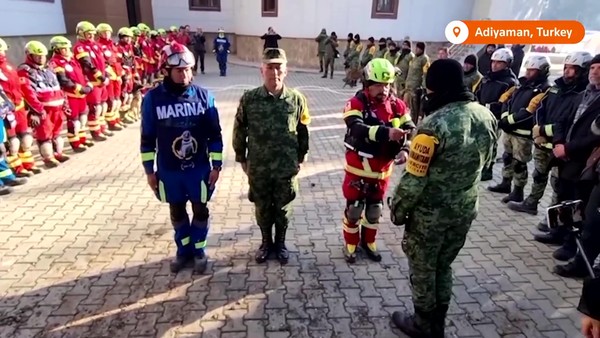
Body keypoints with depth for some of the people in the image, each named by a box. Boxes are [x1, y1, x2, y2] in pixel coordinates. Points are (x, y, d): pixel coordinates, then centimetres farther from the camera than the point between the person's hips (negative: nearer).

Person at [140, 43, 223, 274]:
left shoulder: (204, 96, -8)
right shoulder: (153, 98, -9)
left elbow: (215, 134, -3)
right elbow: (148, 137, -1)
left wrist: (216, 166, -4)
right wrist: (149, 170, 0)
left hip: (199, 168, 0)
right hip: (169, 171, 1)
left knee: (200, 210, 14)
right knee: (177, 212, 17)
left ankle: (199, 250, 35)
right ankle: (183, 249, 38)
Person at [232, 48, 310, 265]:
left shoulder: (297, 99, -7)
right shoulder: (249, 99, -9)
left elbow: (303, 131, 4)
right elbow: (239, 130, 1)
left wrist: (301, 157, 8)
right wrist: (241, 158, 4)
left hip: (287, 167, 0)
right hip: (258, 168, 0)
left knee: (283, 208, 15)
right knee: (262, 208, 16)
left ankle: (280, 243, 38)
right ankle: (266, 243, 39)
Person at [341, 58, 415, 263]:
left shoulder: (398, 106, -3)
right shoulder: (356, 104, -18)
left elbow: (410, 130, -3)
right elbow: (358, 129, -35)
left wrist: (405, 149, -23)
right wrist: (386, 132, -49)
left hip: (382, 170, 4)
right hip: (358, 169, -4)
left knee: (375, 210, 20)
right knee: (354, 209, 11)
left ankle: (368, 242, 42)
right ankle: (350, 245, 33)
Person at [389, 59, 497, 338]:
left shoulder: (435, 124, -26)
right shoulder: (486, 116, -3)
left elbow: (414, 178, -21)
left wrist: (398, 209, -7)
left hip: (430, 213, -7)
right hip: (465, 209, 7)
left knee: (422, 270, 14)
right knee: (443, 267, 23)